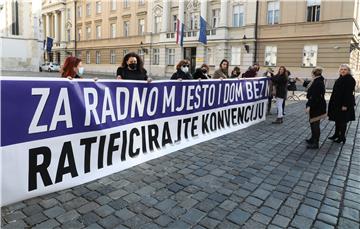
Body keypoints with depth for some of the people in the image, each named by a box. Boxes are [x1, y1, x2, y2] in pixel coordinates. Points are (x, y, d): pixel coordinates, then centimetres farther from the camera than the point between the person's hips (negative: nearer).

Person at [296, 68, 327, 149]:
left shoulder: (318, 83, -22)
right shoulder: (316, 81, 9)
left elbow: (314, 97, -26)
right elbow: (307, 83, 30)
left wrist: (309, 106, -24)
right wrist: (299, 80, 41)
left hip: (316, 106, -10)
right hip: (316, 106, 10)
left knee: (315, 124, -4)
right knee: (312, 122, 20)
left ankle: (315, 143, 3)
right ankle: (313, 139, 34)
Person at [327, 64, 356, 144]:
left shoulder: (350, 80, -13)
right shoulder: (339, 79, 11)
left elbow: (349, 93, -19)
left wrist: (345, 105, -22)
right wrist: (332, 103, 14)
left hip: (344, 104, -8)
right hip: (336, 103, 8)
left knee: (342, 121, 0)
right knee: (337, 119, 15)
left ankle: (342, 137, 11)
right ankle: (337, 134, 28)